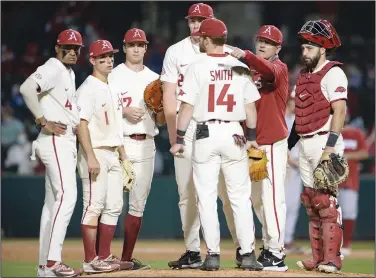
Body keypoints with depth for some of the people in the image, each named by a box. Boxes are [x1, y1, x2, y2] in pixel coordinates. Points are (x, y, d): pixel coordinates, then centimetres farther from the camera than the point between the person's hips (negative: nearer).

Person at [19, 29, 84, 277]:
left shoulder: (69, 73, 20)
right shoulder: (52, 69, -10)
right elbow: (27, 88, -27)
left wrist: (78, 124, 13)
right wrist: (44, 122, -24)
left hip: (66, 141, 10)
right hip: (55, 141, -10)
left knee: (53, 201, 9)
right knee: (67, 196, -19)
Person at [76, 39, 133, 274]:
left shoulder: (112, 89, 18)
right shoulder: (88, 89, -9)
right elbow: (82, 124, -17)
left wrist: (123, 155, 18)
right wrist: (91, 158, -23)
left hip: (113, 155, 9)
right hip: (95, 153, -9)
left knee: (114, 207, 8)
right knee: (94, 206, -10)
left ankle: (105, 257, 14)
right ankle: (91, 261, -9)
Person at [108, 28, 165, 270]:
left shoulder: (154, 79, 14)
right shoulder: (114, 76, 2)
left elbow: (161, 120, 13)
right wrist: (124, 111, -16)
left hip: (146, 146, 5)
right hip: (120, 143, -5)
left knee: (138, 204, 5)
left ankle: (127, 258, 11)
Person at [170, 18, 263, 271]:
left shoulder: (198, 67, -5)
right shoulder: (240, 67, 4)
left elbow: (187, 106, -7)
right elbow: (250, 105, 5)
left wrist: (179, 139, -2)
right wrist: (252, 137, 13)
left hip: (206, 134, -2)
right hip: (234, 133, 2)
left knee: (207, 197, 3)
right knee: (240, 197, 6)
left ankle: (213, 255, 1)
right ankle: (248, 254, 1)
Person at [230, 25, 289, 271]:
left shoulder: (279, 68, -4)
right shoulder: (250, 71, 18)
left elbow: (269, 70, -29)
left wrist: (245, 55, -43)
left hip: (273, 142, -9)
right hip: (254, 142, 9)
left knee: (272, 196, -14)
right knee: (257, 198, 13)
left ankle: (277, 255, -16)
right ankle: (268, 248, 23)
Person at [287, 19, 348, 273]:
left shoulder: (333, 73, -7)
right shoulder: (304, 76, 18)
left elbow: (340, 111, -16)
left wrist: (331, 146, -24)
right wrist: (288, 146, 19)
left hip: (325, 142, -9)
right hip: (305, 144, 9)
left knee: (326, 201, -13)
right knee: (311, 203, 8)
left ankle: (332, 258, -14)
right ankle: (318, 258, 11)